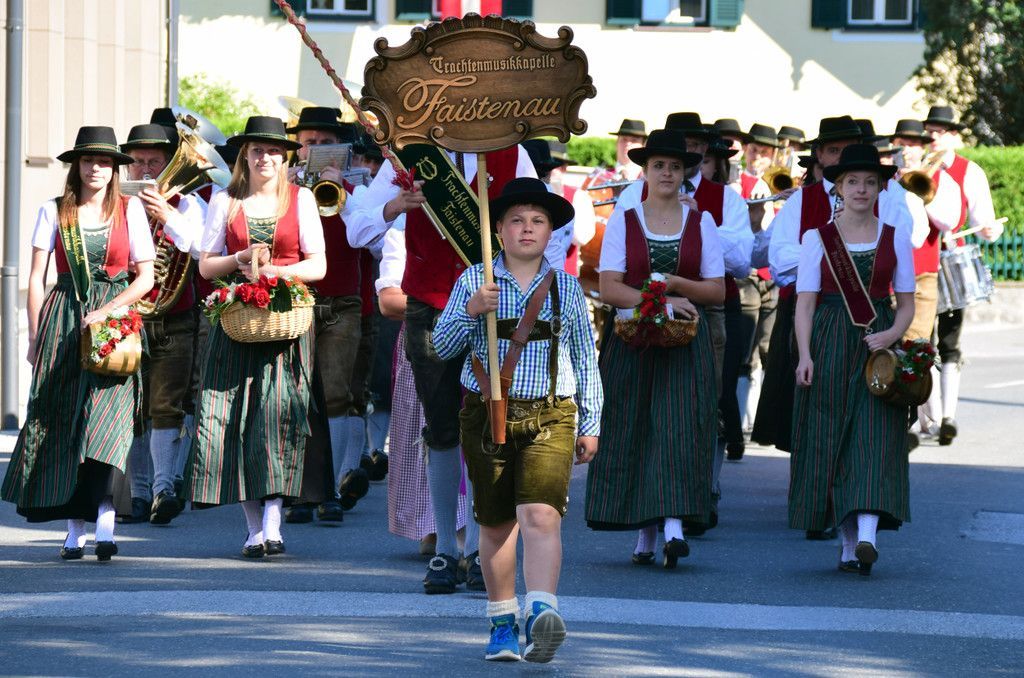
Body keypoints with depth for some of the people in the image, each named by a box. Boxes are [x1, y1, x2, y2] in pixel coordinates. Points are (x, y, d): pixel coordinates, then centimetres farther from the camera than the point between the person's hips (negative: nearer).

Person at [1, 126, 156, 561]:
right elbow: (36, 277, 6)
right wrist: (36, 335, 0)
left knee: (106, 414, -17)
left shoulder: (129, 209, 5)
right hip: (64, 323, 2)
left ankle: (104, 522, -25)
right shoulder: (55, 211, 7)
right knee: (60, 420, -2)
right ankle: (74, 530, 2)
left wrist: (106, 312, -10)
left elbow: (145, 277, 3)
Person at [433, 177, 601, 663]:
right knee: (496, 525, 8)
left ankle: (542, 613, -33)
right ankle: (502, 623, 22)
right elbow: (443, 346, 1)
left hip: (550, 418, -1)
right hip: (487, 416, 1)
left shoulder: (566, 288, 7)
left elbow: (586, 361, 13)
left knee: (541, 517, -19)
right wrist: (470, 311, -17)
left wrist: (590, 424, 11)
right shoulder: (474, 281, 4)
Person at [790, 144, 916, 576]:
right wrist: (805, 355, -13)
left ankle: (866, 537, -27)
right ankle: (848, 544, 6)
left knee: (874, 442, -14)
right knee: (830, 442, -2)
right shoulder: (817, 239, 5)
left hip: (878, 345, 0)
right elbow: (805, 303, 1)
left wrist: (893, 334, -10)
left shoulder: (896, 238, 9)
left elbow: (906, 304, 10)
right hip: (830, 346, 0)